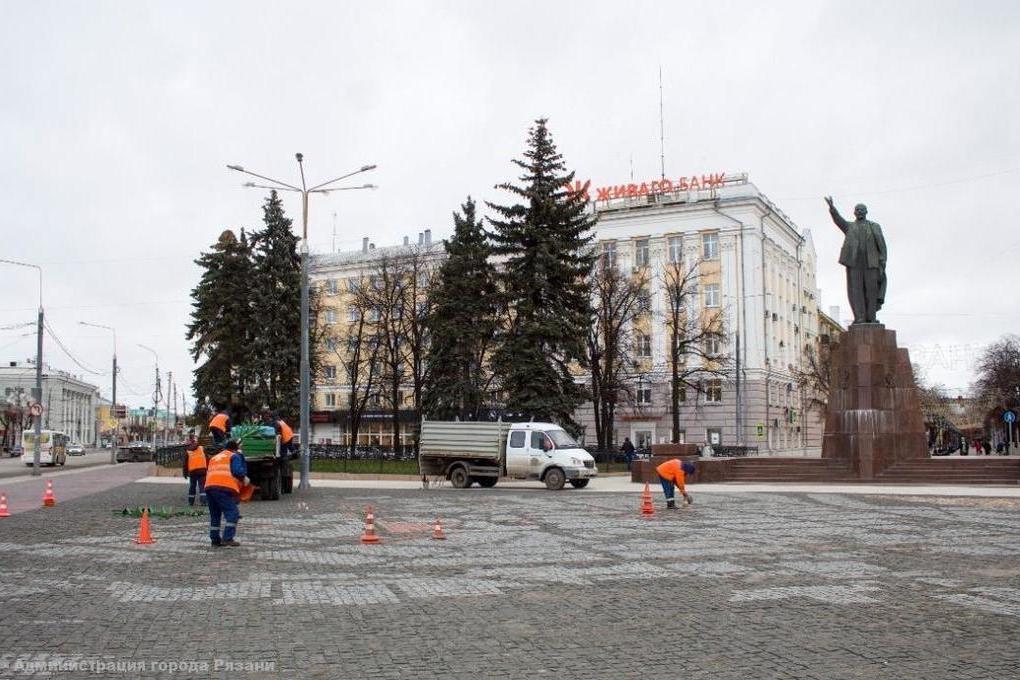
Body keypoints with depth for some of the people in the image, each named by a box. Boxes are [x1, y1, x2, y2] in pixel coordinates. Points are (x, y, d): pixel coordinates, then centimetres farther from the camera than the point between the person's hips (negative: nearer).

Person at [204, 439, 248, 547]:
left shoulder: (215, 458, 33)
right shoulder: (234, 456, 12)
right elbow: (237, 471, -5)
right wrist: (244, 478, 12)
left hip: (209, 486, 7)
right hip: (224, 488, -7)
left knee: (214, 515, 15)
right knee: (232, 513, -5)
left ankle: (215, 540, 16)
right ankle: (227, 538, -16)